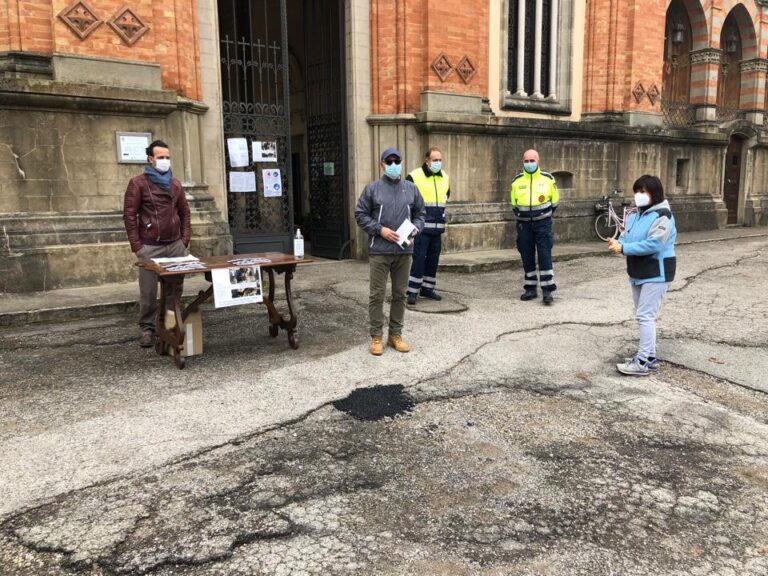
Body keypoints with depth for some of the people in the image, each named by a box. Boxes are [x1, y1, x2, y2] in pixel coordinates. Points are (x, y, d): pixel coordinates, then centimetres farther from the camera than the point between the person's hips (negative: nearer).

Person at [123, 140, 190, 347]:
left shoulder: (175, 184, 11)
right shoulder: (138, 183, -3)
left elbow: (184, 212, 17)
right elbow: (129, 215, -6)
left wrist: (185, 239, 8)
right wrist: (137, 245, -10)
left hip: (175, 245, 4)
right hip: (150, 247, -4)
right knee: (148, 291, 0)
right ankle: (147, 329, 12)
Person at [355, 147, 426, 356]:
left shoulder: (411, 188, 9)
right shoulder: (372, 188, 0)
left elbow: (420, 213, 15)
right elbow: (360, 215, 0)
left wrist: (414, 231, -4)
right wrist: (380, 230, -12)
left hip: (404, 251, 3)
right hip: (380, 250, -3)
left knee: (400, 294, 9)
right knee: (377, 294, 0)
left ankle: (395, 334, 21)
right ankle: (376, 336, 11)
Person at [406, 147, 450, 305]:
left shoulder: (445, 178, 12)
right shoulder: (414, 177, -8)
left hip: (438, 227, 6)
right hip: (421, 227, -6)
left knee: (433, 259, 10)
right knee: (419, 258, -8)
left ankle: (427, 288, 22)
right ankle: (412, 292, -2)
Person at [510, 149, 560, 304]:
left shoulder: (548, 179, -1)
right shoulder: (517, 181, 4)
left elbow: (555, 200, 10)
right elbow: (514, 203, 16)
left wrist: (546, 215, 10)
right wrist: (520, 216, 11)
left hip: (543, 223, -2)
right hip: (524, 224, 3)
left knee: (545, 256, -9)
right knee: (527, 258, 7)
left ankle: (547, 290, -7)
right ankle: (530, 288, 18)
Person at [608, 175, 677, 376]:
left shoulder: (662, 216, -17)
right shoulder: (636, 214, 10)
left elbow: (653, 244, -26)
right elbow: (626, 236, 9)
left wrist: (623, 248, -26)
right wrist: (618, 243, -15)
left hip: (656, 274, -9)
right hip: (638, 273, 9)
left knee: (645, 316, -10)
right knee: (643, 316, 14)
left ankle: (643, 362, -5)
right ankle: (649, 357, 25)